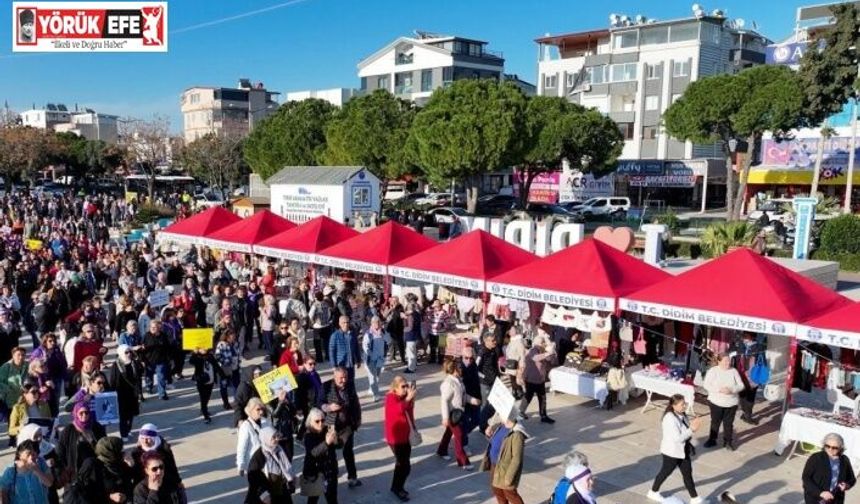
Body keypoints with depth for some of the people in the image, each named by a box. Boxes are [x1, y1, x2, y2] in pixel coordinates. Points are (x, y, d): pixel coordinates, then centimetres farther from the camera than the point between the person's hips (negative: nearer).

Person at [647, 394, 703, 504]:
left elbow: (684, 430, 8)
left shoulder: (682, 415, -2)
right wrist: (692, 430, -28)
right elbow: (677, 438, -31)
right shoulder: (670, 419, -30)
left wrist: (692, 424, -11)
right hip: (671, 451, -7)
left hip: (684, 450, 7)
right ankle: (653, 492, 34)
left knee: (687, 473, 12)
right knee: (665, 472, 13)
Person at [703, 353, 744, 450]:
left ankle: (728, 441, 25)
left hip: (731, 403, 2)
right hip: (716, 402, -2)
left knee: (729, 423, 10)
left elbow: (741, 385, -3)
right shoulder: (713, 371, -9)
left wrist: (732, 390, -22)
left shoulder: (734, 371, -2)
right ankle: (712, 440, 25)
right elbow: (707, 385, -14)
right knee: (715, 422, 11)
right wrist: (720, 389, -26)